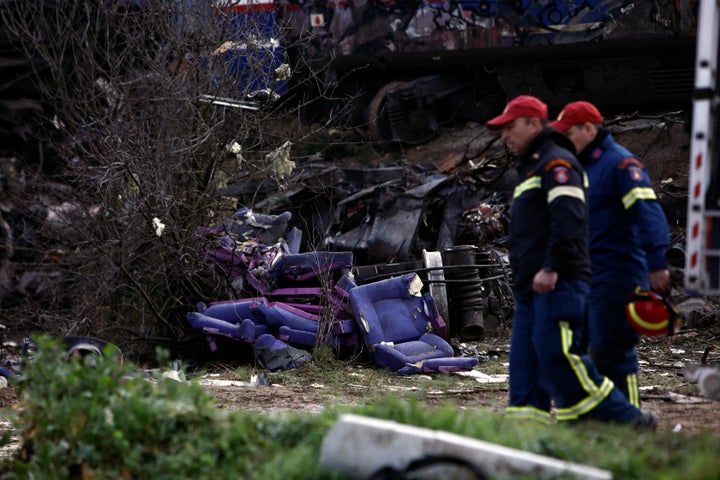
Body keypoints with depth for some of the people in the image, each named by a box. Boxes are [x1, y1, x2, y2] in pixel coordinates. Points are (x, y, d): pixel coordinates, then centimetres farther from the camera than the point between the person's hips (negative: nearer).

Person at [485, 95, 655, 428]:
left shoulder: (556, 162, -5)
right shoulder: (531, 167, 28)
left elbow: (568, 218, -19)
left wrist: (551, 269, -25)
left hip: (557, 283, -11)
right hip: (532, 287, 11)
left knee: (556, 354, -17)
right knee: (525, 361, 4)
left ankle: (626, 419, -13)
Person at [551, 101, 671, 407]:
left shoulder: (620, 163, -11)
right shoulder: (581, 166, 18)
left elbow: (648, 212, -21)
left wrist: (656, 264, -30)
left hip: (616, 277, -10)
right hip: (588, 276, 10)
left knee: (612, 351, -9)